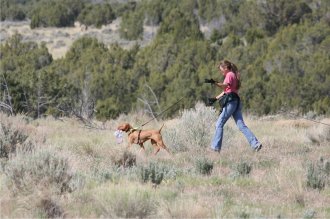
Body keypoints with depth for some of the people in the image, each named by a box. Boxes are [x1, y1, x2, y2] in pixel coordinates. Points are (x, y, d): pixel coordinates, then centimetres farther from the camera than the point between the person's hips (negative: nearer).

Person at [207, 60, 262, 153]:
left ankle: (215, 147, -6)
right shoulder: (233, 75, 25)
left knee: (219, 124, -5)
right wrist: (215, 99, 25)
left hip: (231, 102, -10)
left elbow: (225, 86, -24)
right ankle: (255, 144, -6)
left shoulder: (230, 75, -5)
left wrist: (214, 82, -38)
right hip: (236, 102, 10)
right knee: (241, 125, 4)